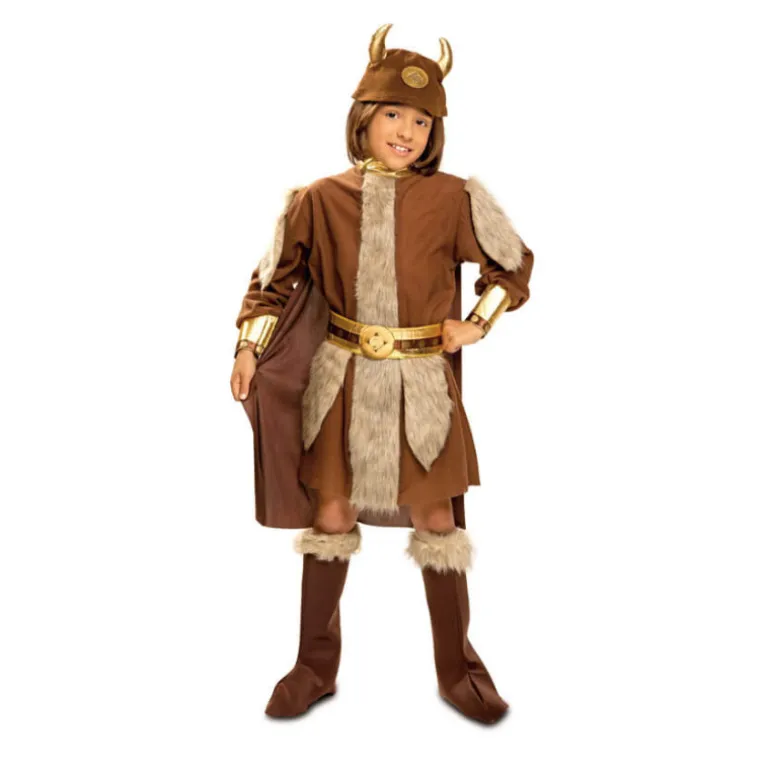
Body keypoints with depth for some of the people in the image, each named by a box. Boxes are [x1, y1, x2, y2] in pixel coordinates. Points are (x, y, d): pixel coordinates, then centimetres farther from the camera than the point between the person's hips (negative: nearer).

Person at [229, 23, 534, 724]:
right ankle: (316, 665, 28)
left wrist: (478, 323, -3)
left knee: (436, 521, 8)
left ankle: (458, 670, 28)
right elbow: (274, 279, 6)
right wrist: (250, 346, -6)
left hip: (422, 385, -1)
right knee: (331, 515, 10)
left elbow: (516, 265, 8)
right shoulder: (320, 200, -2)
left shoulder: (455, 200, -5)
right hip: (342, 382, 1)